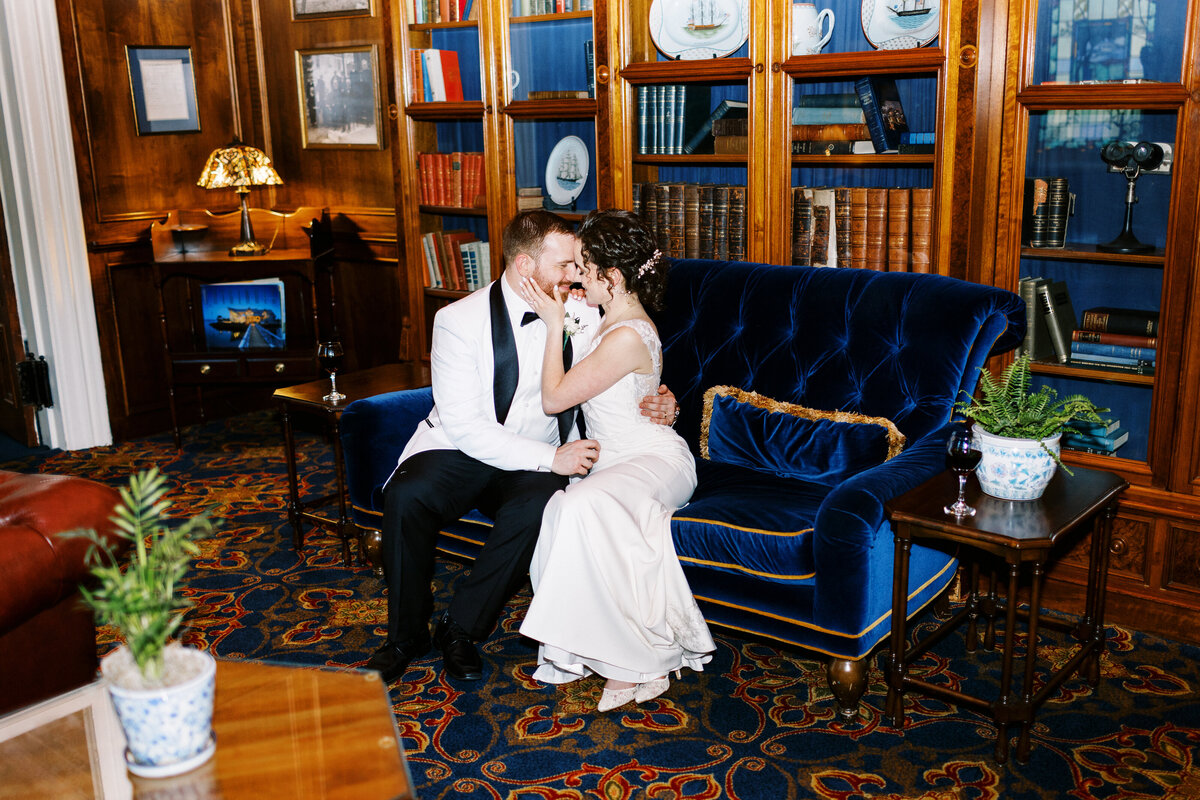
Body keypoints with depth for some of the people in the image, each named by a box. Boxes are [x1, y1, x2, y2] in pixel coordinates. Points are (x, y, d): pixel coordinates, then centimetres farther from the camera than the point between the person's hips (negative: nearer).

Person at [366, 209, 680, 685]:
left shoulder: (580, 316, -1)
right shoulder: (459, 320, -12)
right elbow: (465, 426, -18)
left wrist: (658, 402, -13)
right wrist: (550, 457, -24)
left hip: (536, 462, 2)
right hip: (459, 451, -1)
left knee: (536, 507, -33)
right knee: (406, 496, -31)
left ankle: (461, 629, -11)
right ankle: (406, 635, -6)